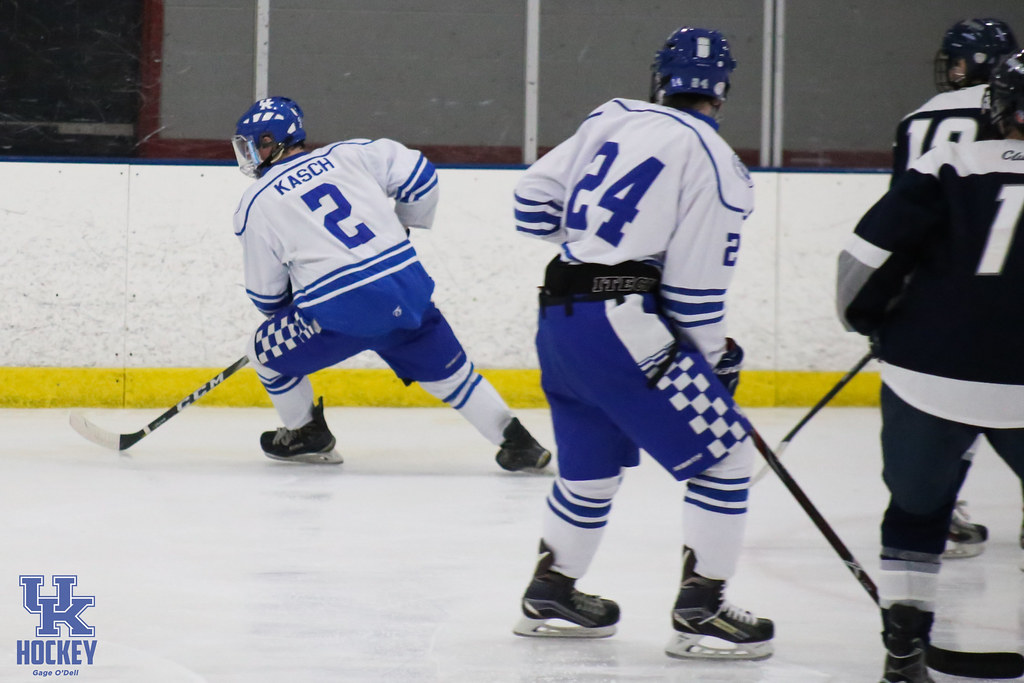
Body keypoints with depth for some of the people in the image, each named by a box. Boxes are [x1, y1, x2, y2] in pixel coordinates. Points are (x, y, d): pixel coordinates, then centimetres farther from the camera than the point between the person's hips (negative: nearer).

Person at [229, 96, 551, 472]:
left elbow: (265, 294, 11)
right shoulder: (347, 155, 11)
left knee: (267, 351, 19)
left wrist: (284, 314, 33)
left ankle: (307, 435, 31)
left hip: (342, 314, -4)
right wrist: (405, 226, 29)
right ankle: (518, 442, 17)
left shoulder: (257, 204, 5)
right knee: (449, 370, 20)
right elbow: (419, 174, 12)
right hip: (408, 291, 4)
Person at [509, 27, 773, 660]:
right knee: (726, 454, 0)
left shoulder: (613, 119, 10)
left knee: (592, 461, 24)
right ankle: (700, 613, -2)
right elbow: (696, 290, -9)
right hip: (624, 321, -8)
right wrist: (718, 357, 5)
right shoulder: (718, 167, -7)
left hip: (560, 315, 8)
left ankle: (550, 595, 34)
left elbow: (534, 199, 14)